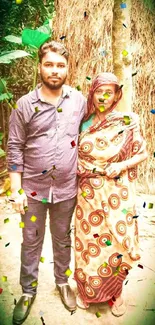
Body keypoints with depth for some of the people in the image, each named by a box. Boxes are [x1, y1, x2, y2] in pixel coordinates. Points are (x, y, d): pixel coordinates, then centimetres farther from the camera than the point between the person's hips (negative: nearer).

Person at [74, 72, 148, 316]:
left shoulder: (127, 123, -6)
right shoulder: (83, 123, 1)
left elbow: (143, 153, 1)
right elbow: (74, 155, 12)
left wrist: (122, 165, -14)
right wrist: (79, 168, -7)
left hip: (117, 195, -1)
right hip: (89, 195, 2)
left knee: (118, 243, 6)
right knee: (89, 242, 12)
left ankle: (115, 292, 31)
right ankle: (87, 290, 35)